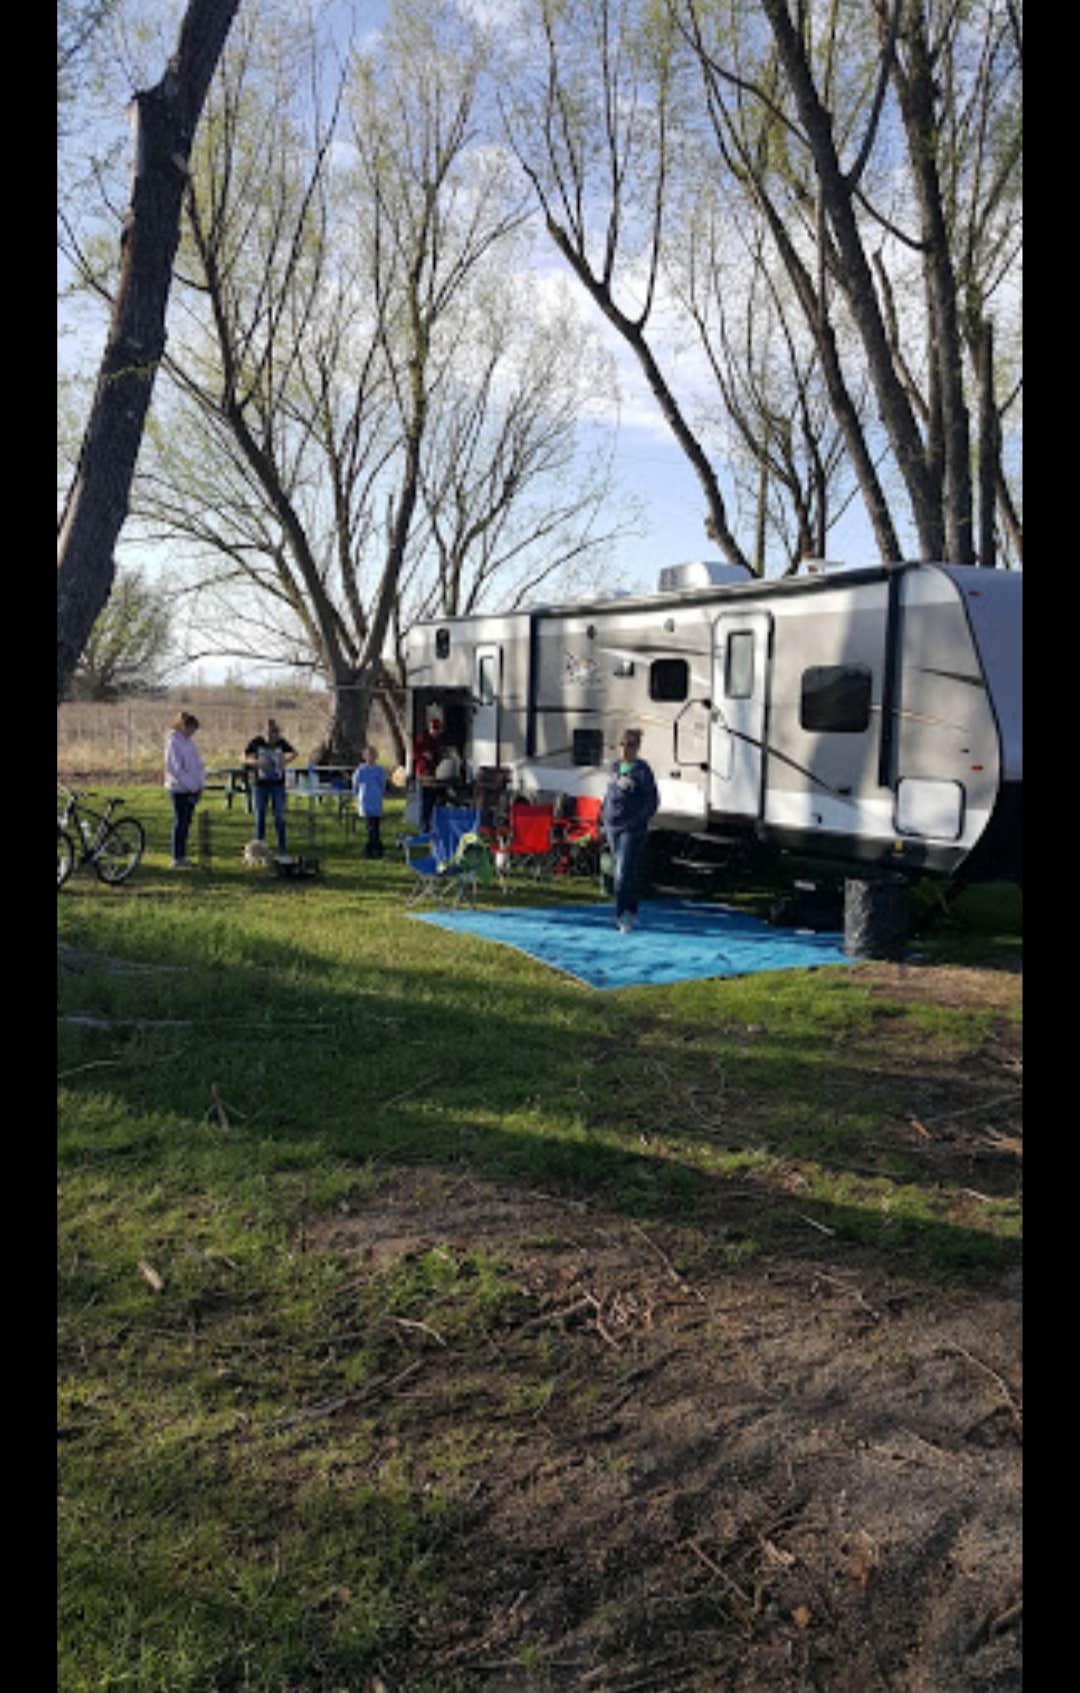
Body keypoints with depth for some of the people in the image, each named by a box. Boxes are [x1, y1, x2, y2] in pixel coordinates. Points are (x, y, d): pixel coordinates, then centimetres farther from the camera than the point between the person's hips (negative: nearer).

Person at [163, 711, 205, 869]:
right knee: (180, 823, -4)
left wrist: (201, 783, 3)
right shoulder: (173, 742, -12)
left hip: (191, 789, 8)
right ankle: (177, 859, 1)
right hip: (179, 789, -8)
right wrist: (192, 786, -16)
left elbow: (198, 764, 16)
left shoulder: (189, 742, 13)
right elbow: (175, 768, -18)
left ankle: (182, 856, 19)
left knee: (186, 823, 11)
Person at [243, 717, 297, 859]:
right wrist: (256, 762, -18)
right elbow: (245, 758, 1)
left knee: (279, 818, -1)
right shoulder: (257, 742, -7)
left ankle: (282, 850, 5)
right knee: (260, 817, 5)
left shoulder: (281, 742, -4)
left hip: (278, 785, 0)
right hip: (261, 785, 0)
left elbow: (294, 752, 13)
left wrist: (286, 761, -6)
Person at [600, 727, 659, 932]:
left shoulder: (642, 771, -8)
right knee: (622, 872, 14)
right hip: (612, 827, 6)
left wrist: (638, 821, -16)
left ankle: (622, 916, -11)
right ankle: (632, 912, 26)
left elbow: (652, 801, -8)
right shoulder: (615, 766, 10)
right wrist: (604, 815, 13)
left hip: (632, 830, -6)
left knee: (624, 872, -12)